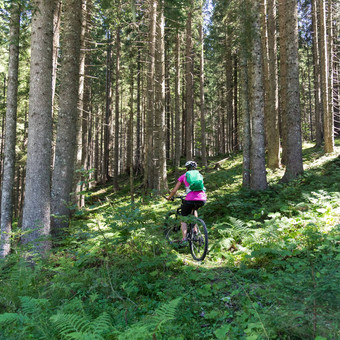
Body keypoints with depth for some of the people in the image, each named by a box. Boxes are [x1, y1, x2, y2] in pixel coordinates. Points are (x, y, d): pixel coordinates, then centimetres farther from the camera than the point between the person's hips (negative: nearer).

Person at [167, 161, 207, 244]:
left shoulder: (183, 176, 15)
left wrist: (169, 197, 32)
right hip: (202, 199, 4)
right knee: (194, 209, 37)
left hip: (190, 199, -4)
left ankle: (184, 238, 0)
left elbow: (174, 191, 14)